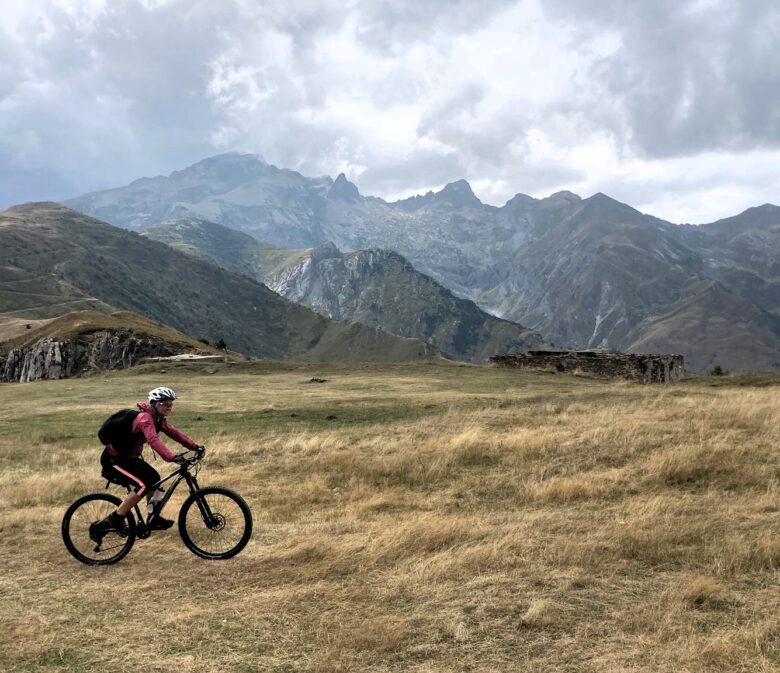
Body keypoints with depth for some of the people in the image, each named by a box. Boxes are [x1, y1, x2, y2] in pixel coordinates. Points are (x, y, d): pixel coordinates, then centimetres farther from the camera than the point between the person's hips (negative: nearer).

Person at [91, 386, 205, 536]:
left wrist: (195, 446, -11)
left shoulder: (159, 419, 4)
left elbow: (174, 433, 1)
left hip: (128, 456, 10)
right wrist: (171, 457, -54)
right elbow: (153, 440, -42)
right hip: (113, 459, -10)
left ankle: (154, 519, 19)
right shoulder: (145, 418, -26)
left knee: (154, 478, 9)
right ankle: (113, 521, -13)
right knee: (143, 485, -20)